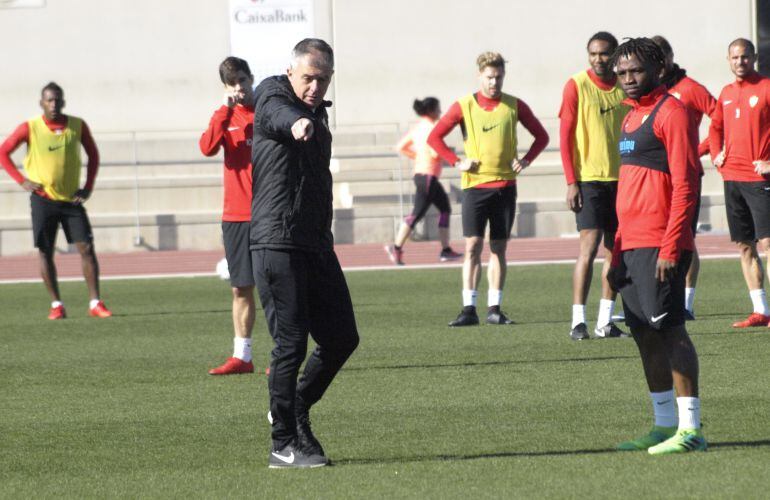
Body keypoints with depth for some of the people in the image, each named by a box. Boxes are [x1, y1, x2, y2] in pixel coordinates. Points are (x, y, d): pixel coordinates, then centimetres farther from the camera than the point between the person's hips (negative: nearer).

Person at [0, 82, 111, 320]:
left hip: (72, 199, 1)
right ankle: (56, 305, 7)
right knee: (45, 253, -1)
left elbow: (93, 154, 12)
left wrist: (88, 186, 2)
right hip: (43, 199, -1)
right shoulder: (30, 128, -7)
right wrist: (22, 181, -8)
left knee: (86, 248, -7)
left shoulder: (77, 126, -1)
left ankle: (95, 303, -4)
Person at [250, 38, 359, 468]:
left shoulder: (319, 113, 19)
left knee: (342, 338, 8)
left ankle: (297, 411, 29)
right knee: (292, 343, -8)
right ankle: (284, 444, 0)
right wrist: (296, 122, -56)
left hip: (317, 245, 8)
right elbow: (277, 115, -33)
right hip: (277, 244, -8)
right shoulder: (273, 98, -6)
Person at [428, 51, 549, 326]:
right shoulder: (464, 106, 0)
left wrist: (525, 160, 0)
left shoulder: (514, 106, 5)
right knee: (473, 245, -7)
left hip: (505, 185, 2)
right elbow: (434, 137, 4)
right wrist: (457, 162, -5)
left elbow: (541, 136, 13)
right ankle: (469, 309, -7)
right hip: (475, 185, -2)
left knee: (498, 248, 4)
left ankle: (494, 309, 7)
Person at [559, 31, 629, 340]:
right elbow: (565, 135, -5)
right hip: (589, 178, -5)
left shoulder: (625, 87, 8)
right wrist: (571, 182, -10)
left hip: (621, 179, 5)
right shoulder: (577, 86, -4)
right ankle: (578, 322, -9)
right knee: (589, 246, -12)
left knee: (616, 251, 5)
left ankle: (605, 322, 11)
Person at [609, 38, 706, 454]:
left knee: (669, 330, -10)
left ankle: (690, 429, -10)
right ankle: (665, 425, 15)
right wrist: (619, 252, 20)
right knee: (644, 334, 9)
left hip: (659, 245, -9)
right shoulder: (632, 117, 19)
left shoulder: (671, 113, -8)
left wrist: (670, 248, -20)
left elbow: (685, 186, -14)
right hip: (632, 244, 9)